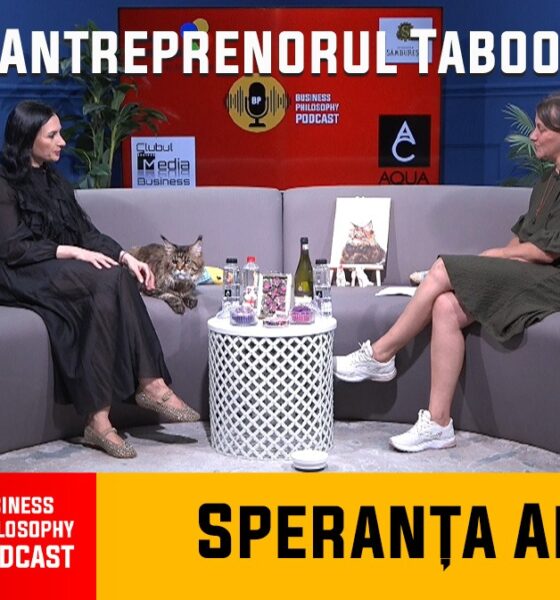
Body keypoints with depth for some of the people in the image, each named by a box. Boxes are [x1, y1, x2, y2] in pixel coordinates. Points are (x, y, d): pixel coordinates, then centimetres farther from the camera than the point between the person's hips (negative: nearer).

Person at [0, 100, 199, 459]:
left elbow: (88, 231, 13)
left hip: (63, 271, 6)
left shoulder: (56, 182, 21)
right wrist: (73, 252, -21)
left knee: (111, 285, -29)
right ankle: (149, 384, -32)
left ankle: (99, 420, -36)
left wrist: (124, 256, -5)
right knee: (110, 280, -32)